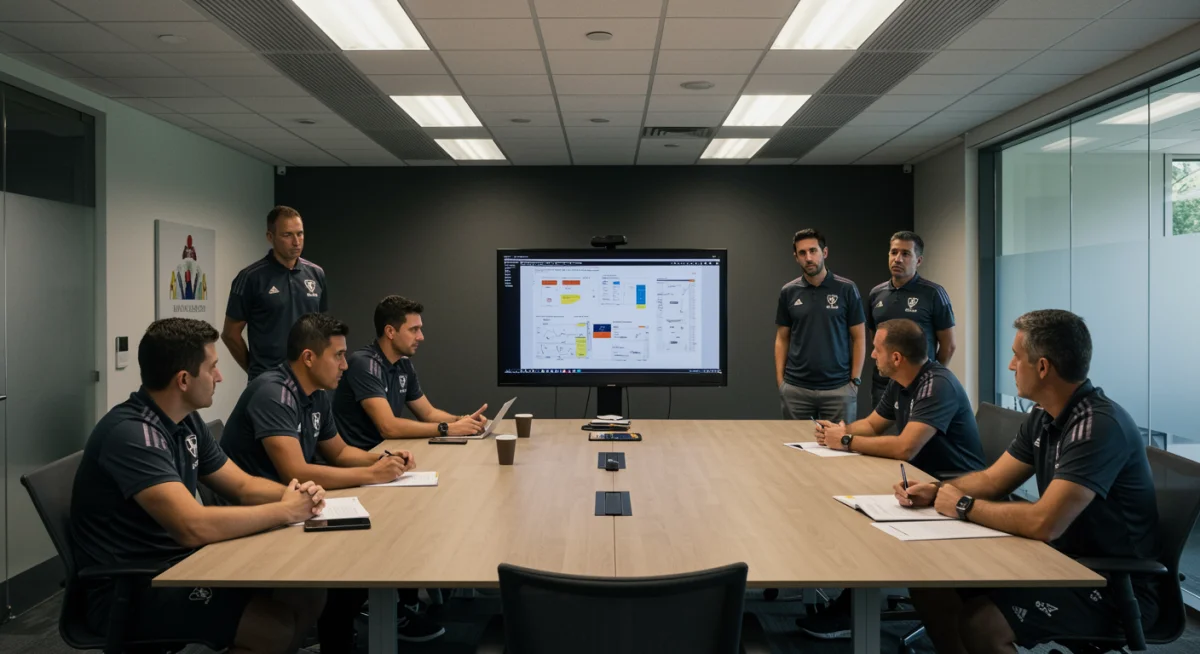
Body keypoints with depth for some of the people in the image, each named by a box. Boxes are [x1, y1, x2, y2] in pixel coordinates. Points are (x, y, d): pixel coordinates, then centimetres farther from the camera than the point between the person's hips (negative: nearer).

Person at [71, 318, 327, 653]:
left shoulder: (186, 421, 4)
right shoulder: (131, 434, -24)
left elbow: (244, 487, 11)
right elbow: (194, 527, -34)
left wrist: (295, 494, -11)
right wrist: (284, 510, -21)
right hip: (129, 591, -9)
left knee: (309, 596, -1)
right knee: (277, 627, -23)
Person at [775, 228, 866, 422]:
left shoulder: (847, 289, -2)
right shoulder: (788, 292, 5)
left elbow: (859, 338, 1)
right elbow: (782, 338, 9)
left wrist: (855, 381, -6)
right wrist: (780, 379, 0)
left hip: (838, 388, -2)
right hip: (795, 389, 2)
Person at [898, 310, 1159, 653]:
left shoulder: (1099, 426, -26)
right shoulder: (1044, 417, 4)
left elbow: (1044, 523, -33)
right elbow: (992, 480, 13)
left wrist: (964, 506, -18)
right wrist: (936, 491, -5)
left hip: (1114, 588, -8)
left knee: (980, 624, -28)